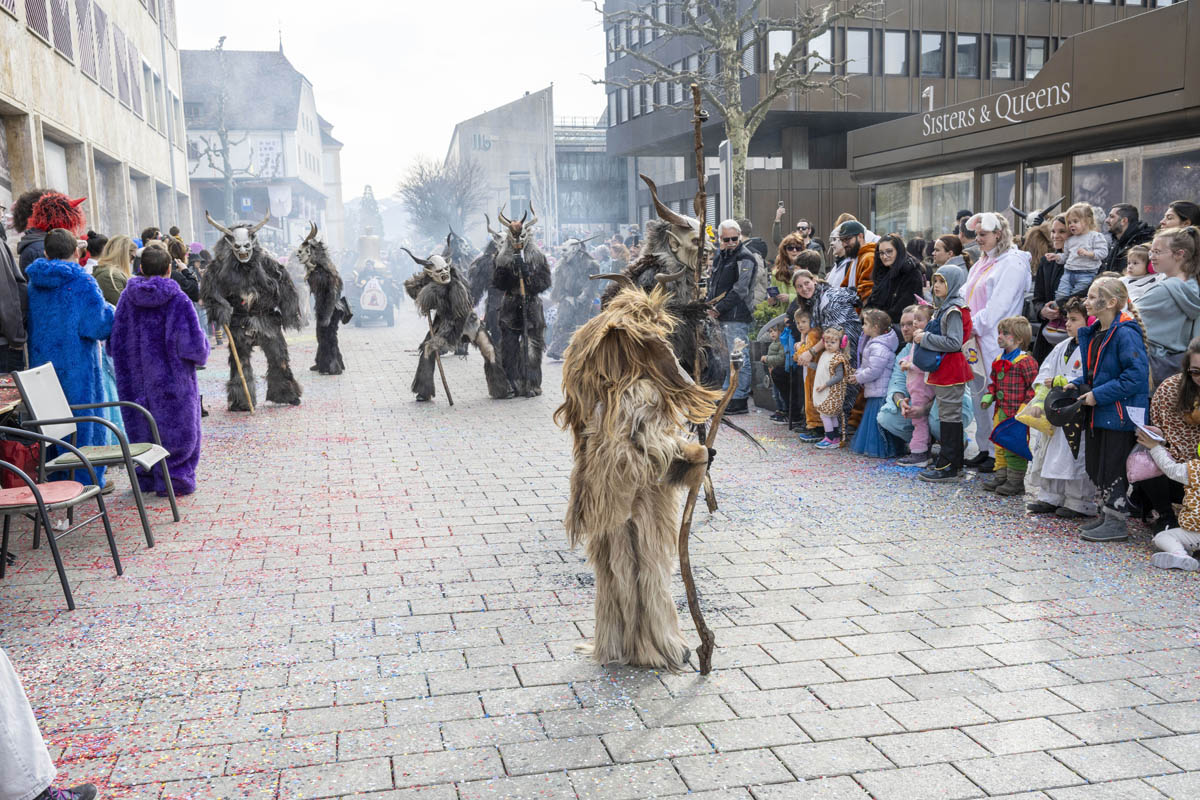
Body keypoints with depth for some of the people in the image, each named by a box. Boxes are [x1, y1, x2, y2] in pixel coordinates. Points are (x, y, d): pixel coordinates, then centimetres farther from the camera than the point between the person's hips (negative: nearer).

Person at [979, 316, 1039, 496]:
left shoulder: (1025, 361, -14)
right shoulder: (999, 361, 12)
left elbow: (1034, 385, -15)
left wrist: (1024, 406, -19)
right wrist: (989, 396, 6)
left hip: (1017, 414, -8)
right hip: (1000, 413, 8)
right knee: (1000, 446, 15)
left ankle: (1016, 481, 8)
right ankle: (1001, 476, 26)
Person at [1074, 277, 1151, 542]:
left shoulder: (1125, 334, -18)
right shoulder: (1095, 333, 11)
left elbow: (1136, 375, -23)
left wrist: (1099, 395, -22)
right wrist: (1077, 385, 6)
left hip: (1118, 414, -9)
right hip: (1097, 414, 9)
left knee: (1112, 469, -2)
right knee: (1095, 468, 14)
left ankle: (1117, 523, 9)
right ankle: (1108, 513, 27)